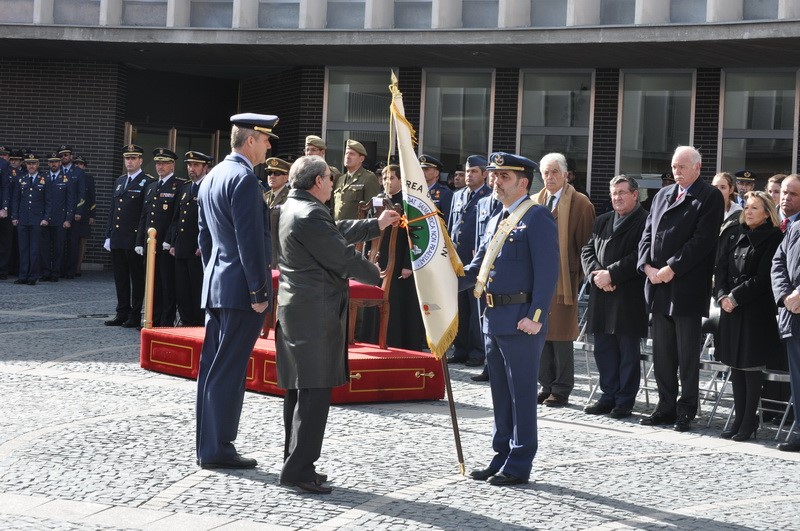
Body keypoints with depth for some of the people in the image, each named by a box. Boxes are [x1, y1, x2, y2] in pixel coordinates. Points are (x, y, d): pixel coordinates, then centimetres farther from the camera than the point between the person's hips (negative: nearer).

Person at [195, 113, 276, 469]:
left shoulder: (211, 178, 15)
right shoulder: (244, 179, -15)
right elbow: (251, 240, -19)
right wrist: (260, 292, -16)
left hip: (214, 287, 10)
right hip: (240, 289, -10)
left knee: (212, 367, 11)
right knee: (228, 370, -5)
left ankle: (207, 446, 17)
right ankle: (218, 449, -1)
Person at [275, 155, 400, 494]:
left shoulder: (294, 207, 14)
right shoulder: (310, 215, -18)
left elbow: (338, 232, 23)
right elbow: (343, 257, -15)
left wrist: (376, 225, 29)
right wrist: (378, 276, 1)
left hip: (295, 309, 11)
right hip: (315, 312, -11)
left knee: (299, 391, 14)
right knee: (314, 391, -9)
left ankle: (296, 464, 19)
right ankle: (299, 469, -10)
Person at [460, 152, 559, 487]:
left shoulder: (537, 218, -10)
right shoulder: (496, 221, 18)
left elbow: (547, 270, -16)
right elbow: (478, 266, 20)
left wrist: (535, 316, -22)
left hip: (521, 320, -9)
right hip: (494, 318, 9)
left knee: (522, 393, -1)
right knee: (500, 393, 15)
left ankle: (519, 465, 5)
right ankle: (502, 458, 24)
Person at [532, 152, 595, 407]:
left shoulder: (580, 204, -3)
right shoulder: (534, 202, 13)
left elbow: (585, 244, -4)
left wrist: (578, 276, -8)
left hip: (563, 279, -5)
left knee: (561, 336, -1)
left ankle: (561, 390, 7)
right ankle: (546, 386, 17)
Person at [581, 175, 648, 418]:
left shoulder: (645, 222, -6)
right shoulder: (602, 221, 17)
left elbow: (640, 256, -15)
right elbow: (587, 251, 12)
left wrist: (611, 274, -16)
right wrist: (596, 274, -6)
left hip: (629, 296, -7)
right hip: (602, 297, 7)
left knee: (628, 352, 2)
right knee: (603, 350, 11)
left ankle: (625, 401, 9)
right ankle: (609, 396, 21)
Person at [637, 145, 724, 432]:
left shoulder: (710, 197, -4)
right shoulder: (662, 195, 18)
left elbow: (703, 240, -13)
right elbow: (647, 234, 15)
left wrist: (671, 269, -16)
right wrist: (648, 266, -1)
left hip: (688, 288, -6)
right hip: (659, 288, 7)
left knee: (688, 354, -1)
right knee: (662, 352, 10)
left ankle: (686, 411, 5)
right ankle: (666, 408, 17)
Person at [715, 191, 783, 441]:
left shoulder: (773, 239, -5)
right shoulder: (735, 237, 14)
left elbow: (762, 278, -12)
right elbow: (721, 269, 10)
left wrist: (735, 297, -14)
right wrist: (722, 296, -6)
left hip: (756, 311, -6)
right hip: (731, 309, 6)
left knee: (751, 365, -3)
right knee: (735, 364, 8)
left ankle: (749, 420, 2)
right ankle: (739, 418, 14)